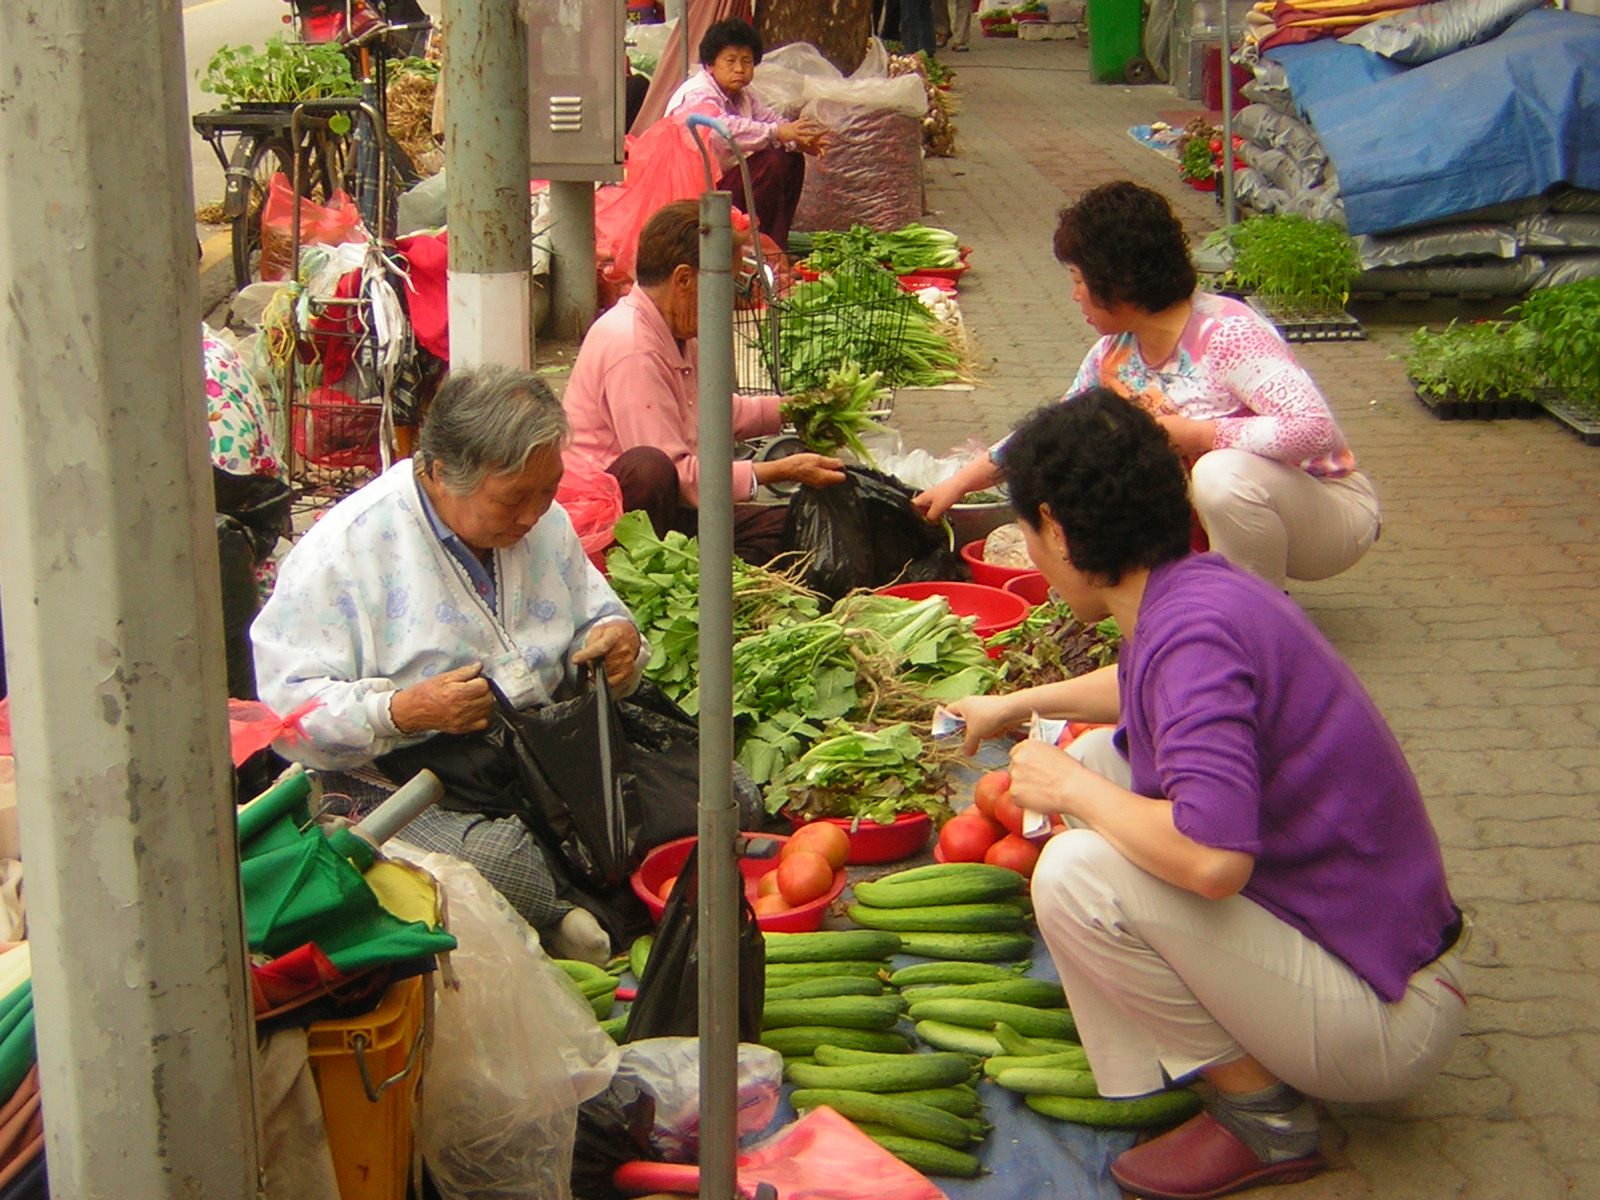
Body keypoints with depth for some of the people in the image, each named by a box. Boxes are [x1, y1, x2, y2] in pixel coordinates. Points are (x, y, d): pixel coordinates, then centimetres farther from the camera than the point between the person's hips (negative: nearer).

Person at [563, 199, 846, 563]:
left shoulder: (678, 335, 11)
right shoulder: (631, 349, -22)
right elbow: (677, 475, -24)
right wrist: (782, 471, -19)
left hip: (668, 507, 10)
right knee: (647, 468, -41)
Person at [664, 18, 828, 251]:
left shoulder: (740, 95, 13)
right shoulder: (697, 96, -20)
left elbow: (769, 118, 5)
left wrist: (800, 140, -17)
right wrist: (777, 133, -44)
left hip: (722, 176, 10)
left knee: (791, 160, 6)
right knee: (770, 164, -25)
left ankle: (775, 247, 6)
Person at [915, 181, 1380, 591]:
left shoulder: (1228, 335, -27)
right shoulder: (1116, 353, -2)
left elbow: (1314, 430, -37)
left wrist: (1188, 432, -31)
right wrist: (959, 483, 8)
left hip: (1332, 506, -7)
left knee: (1223, 472, -36)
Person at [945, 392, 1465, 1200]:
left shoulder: (1195, 631, -25)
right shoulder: (1203, 585, 4)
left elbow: (1212, 859, -38)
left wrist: (1070, 789, -20)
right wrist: (1018, 704, 39)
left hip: (1386, 1028, -9)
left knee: (1077, 873, -23)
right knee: (1101, 758, 11)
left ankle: (1263, 1115, -5)